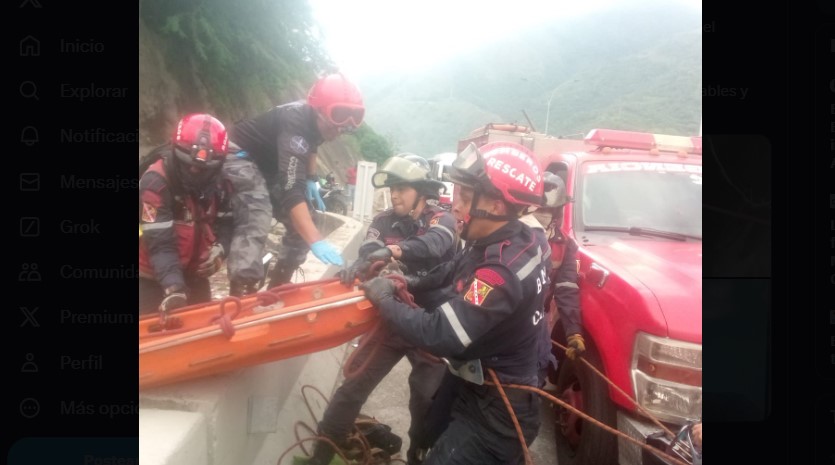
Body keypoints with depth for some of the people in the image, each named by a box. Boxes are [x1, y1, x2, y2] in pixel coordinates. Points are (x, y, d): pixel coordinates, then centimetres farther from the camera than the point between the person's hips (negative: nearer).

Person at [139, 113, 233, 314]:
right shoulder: (155, 183, -25)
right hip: (153, 277, -5)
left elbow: (227, 221, 4)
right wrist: (173, 286, -41)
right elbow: (160, 243, -29)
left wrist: (220, 247, -19)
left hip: (194, 273, 6)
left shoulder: (218, 182, -6)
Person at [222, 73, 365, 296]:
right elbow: (291, 190, -46)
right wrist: (315, 241, -54)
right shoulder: (294, 123, -36)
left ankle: (278, 287, 16)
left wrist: (312, 178, 5)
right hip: (244, 158, -9)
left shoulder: (315, 119, -10)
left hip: (271, 164, 9)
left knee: (301, 224, 5)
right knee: (255, 225, -30)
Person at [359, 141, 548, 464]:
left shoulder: (503, 271, -33)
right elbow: (456, 271, 13)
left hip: (496, 414, -9)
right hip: (487, 393, 10)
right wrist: (410, 284, 1)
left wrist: (385, 299, -19)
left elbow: (439, 336, -33)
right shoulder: (517, 241, -4)